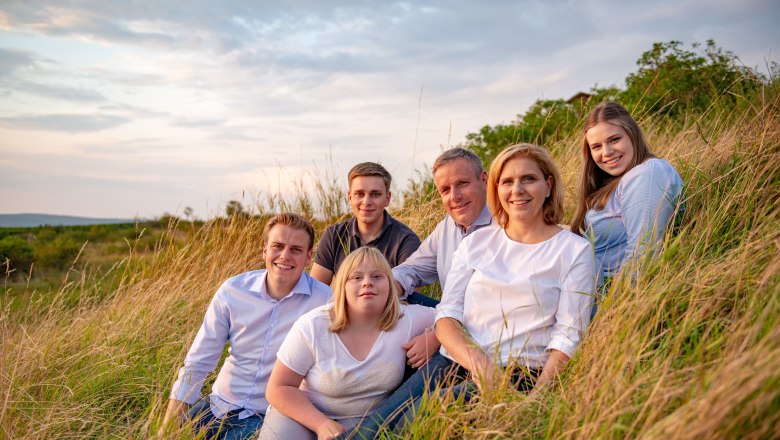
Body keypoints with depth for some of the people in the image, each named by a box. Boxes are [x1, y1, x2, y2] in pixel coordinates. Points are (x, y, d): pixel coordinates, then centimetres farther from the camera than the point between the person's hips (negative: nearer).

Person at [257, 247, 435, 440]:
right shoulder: (312, 327, -14)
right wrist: (321, 423, -21)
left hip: (362, 421, 2)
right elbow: (279, 389, -9)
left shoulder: (408, 321, -13)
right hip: (301, 413, -1)